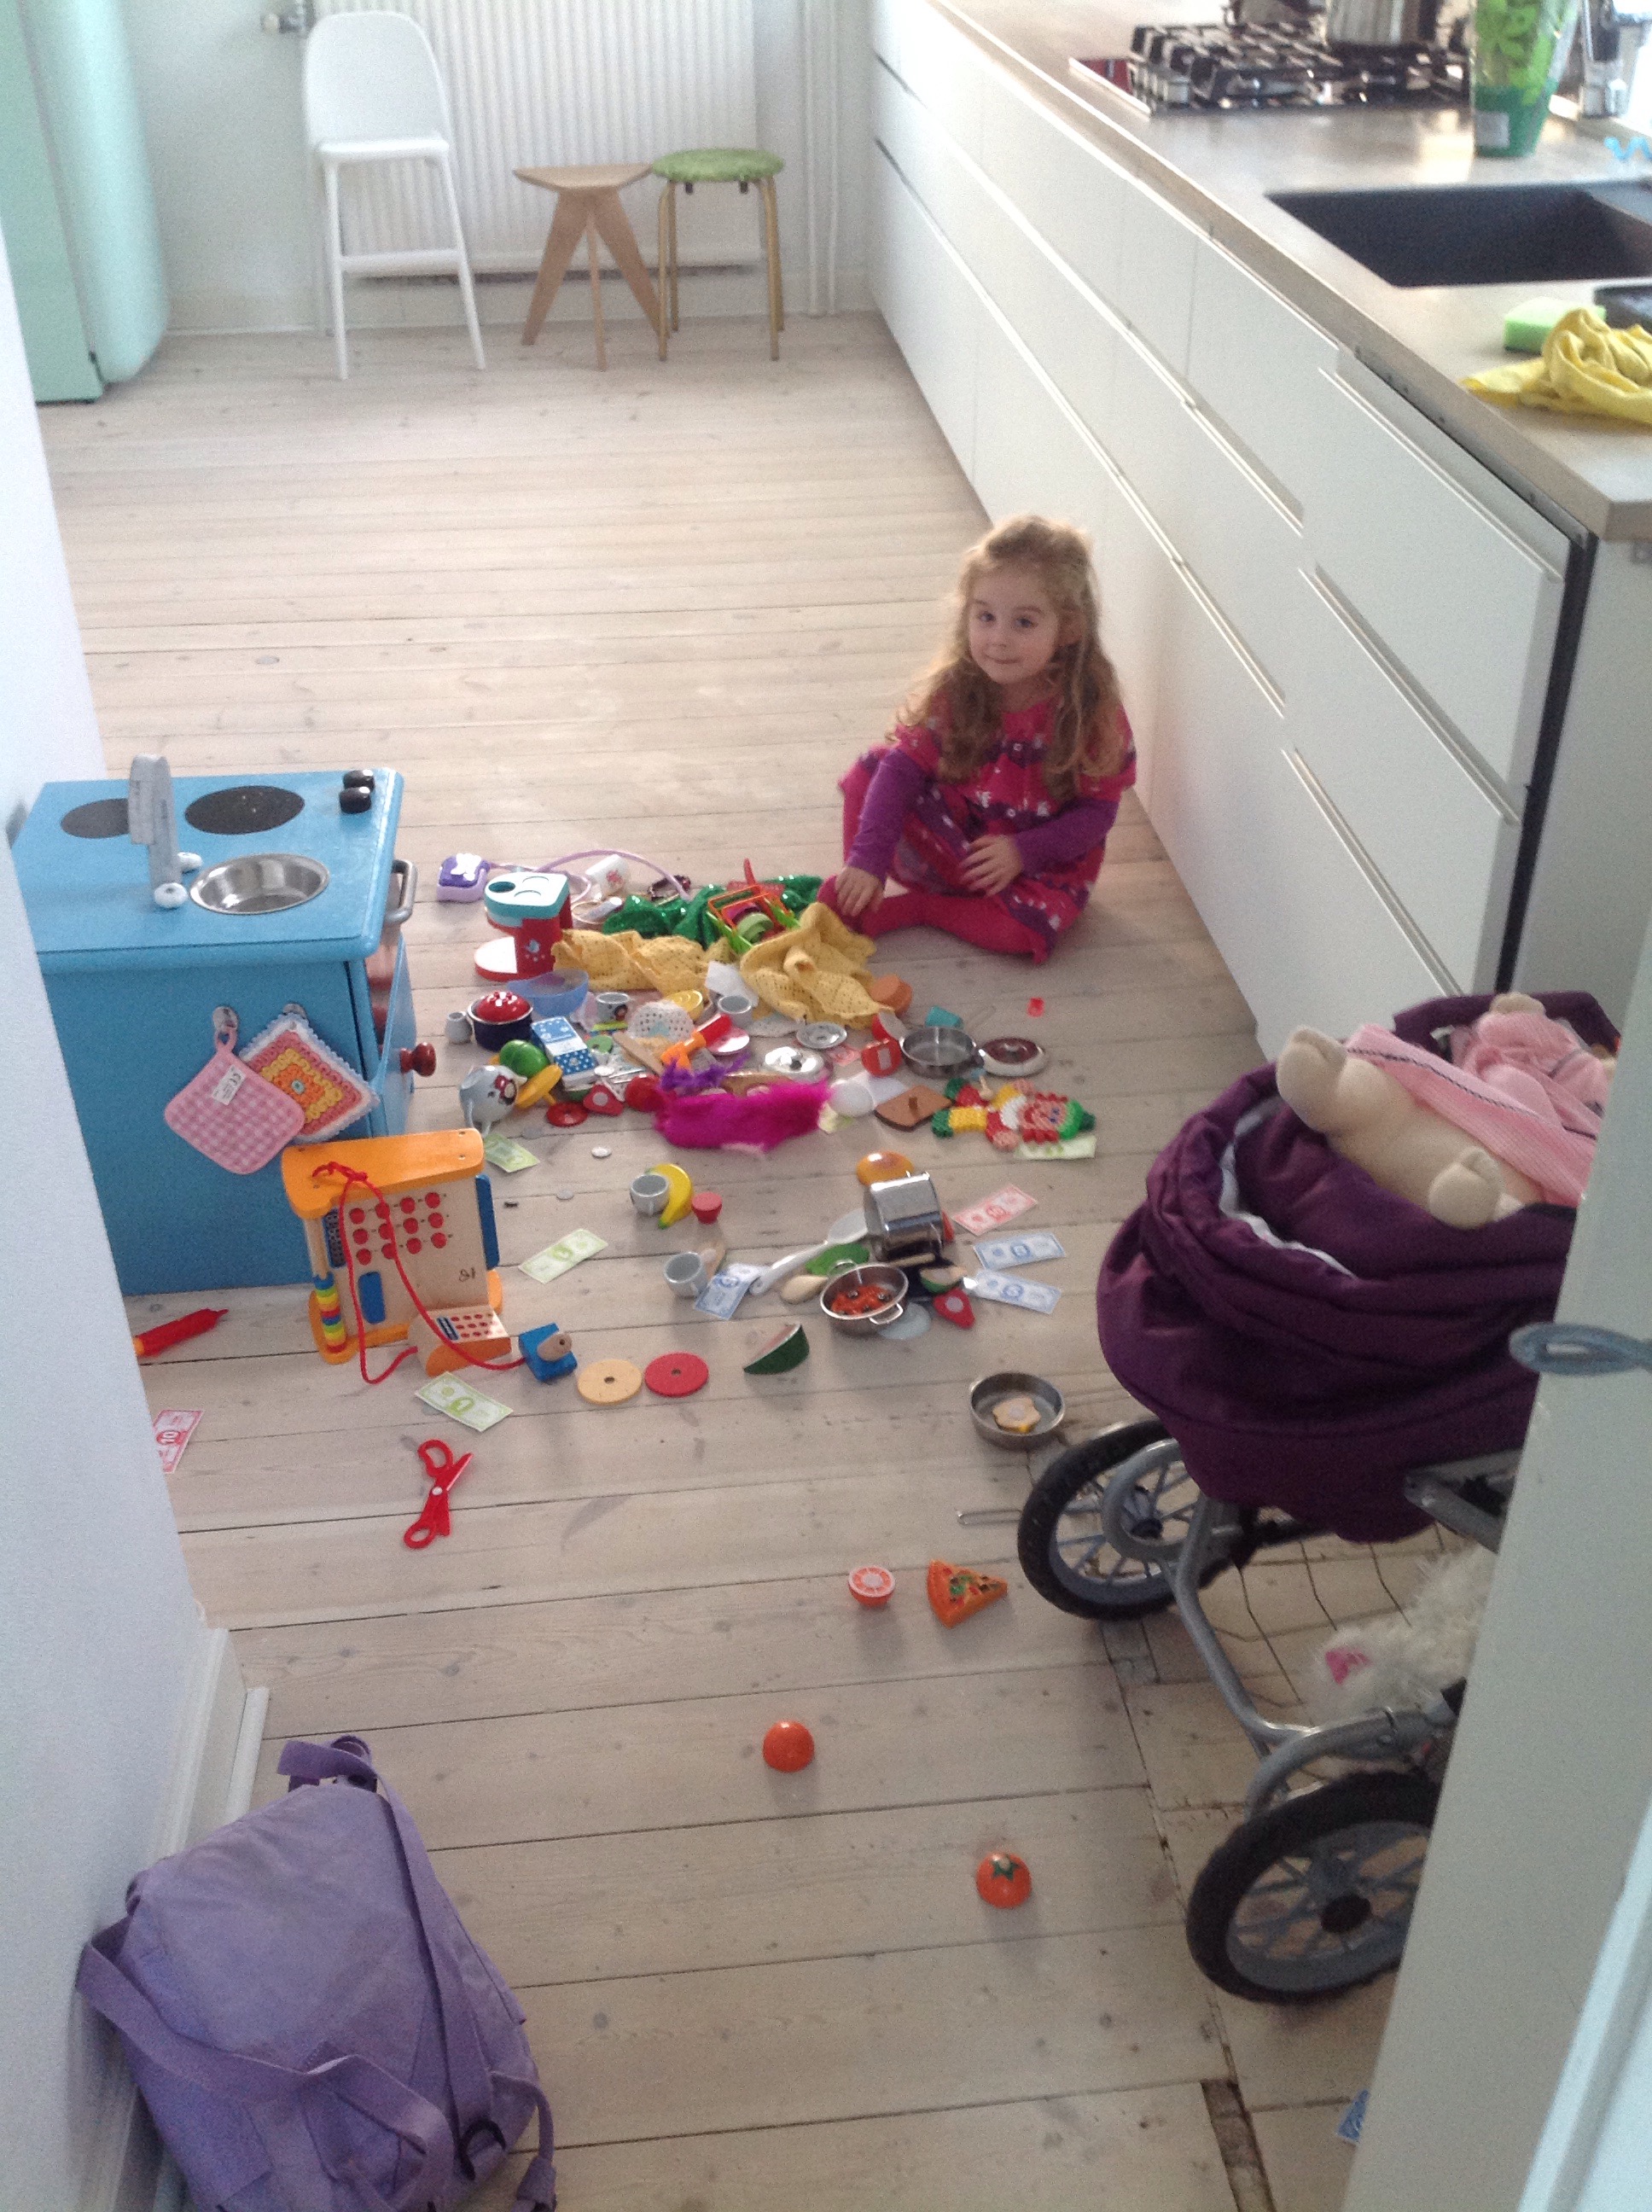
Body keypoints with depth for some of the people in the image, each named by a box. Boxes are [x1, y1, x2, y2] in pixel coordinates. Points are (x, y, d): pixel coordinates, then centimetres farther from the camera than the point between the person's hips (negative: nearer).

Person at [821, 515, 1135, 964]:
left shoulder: (1092, 708, -18)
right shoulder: (954, 689, -13)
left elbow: (1097, 810, -12)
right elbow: (903, 766, -17)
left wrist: (1023, 852, -24)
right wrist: (867, 859, -27)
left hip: (1044, 856, -2)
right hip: (956, 836, 2)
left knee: (1027, 925, -34)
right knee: (869, 773, -16)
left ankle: (905, 909, -15)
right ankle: (854, 895, -10)